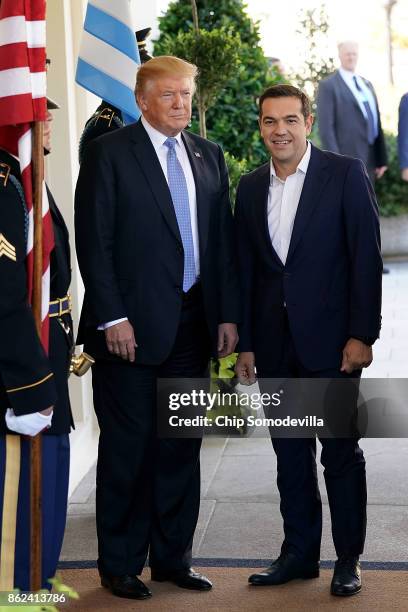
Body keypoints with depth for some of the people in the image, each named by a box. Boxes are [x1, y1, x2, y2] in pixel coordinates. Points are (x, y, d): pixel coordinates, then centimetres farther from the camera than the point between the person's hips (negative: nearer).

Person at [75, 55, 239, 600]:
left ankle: (172, 557, 24)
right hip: (131, 325, -5)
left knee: (181, 446, 11)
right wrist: (112, 317, -14)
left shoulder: (209, 157, 13)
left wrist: (227, 314, 6)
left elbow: (223, 241, 12)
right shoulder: (109, 152, -3)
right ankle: (119, 564, 16)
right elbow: (93, 240, -8)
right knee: (128, 446, 3)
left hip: (192, 324, 5)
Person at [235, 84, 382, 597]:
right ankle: (299, 553, 23)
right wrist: (244, 344, 8)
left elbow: (366, 258, -8)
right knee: (290, 453, 12)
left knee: (341, 452, 4)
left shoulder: (345, 175, -5)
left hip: (330, 341, -4)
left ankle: (348, 559, 16)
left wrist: (362, 335, -12)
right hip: (275, 344, 5)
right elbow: (245, 271, 11)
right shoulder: (250, 187, 9)